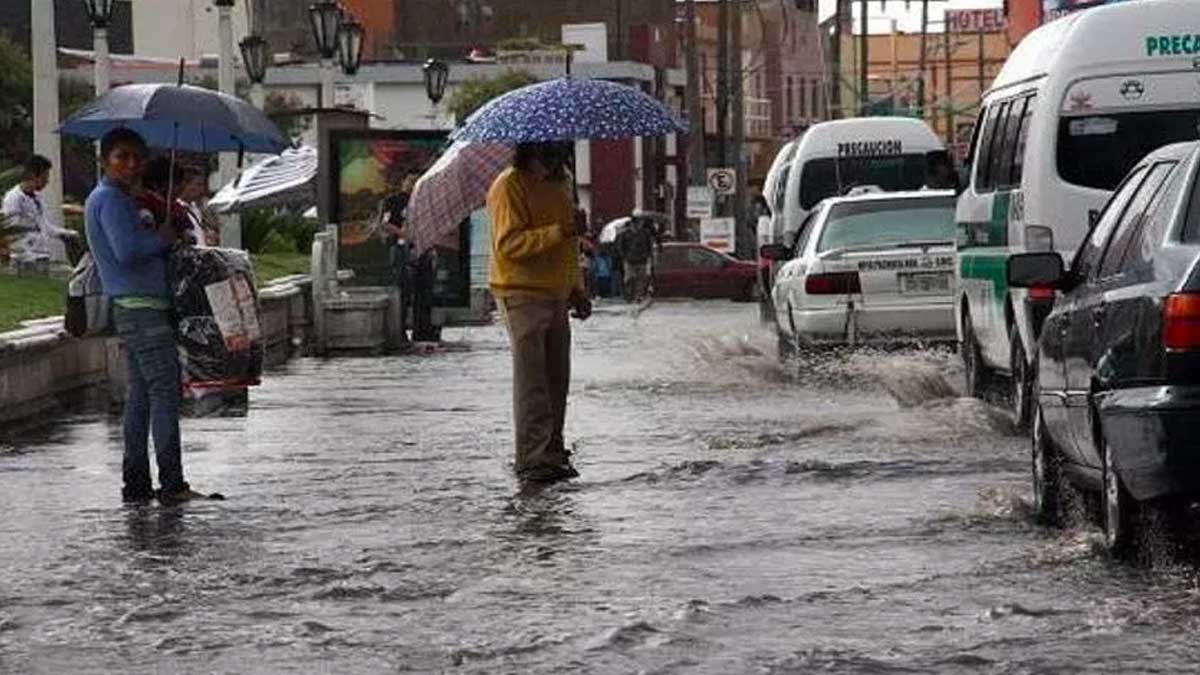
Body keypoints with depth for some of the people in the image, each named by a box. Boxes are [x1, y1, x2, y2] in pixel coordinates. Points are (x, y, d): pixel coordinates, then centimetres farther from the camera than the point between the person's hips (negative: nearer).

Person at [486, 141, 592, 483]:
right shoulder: (509, 187, -12)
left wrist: (577, 289, 20)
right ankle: (533, 459, -9)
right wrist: (559, 232, -29)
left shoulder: (562, 182, 15)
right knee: (532, 378, -10)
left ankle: (553, 453, 16)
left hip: (556, 293, 8)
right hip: (522, 292, -8)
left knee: (557, 378, 8)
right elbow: (509, 243, -21)